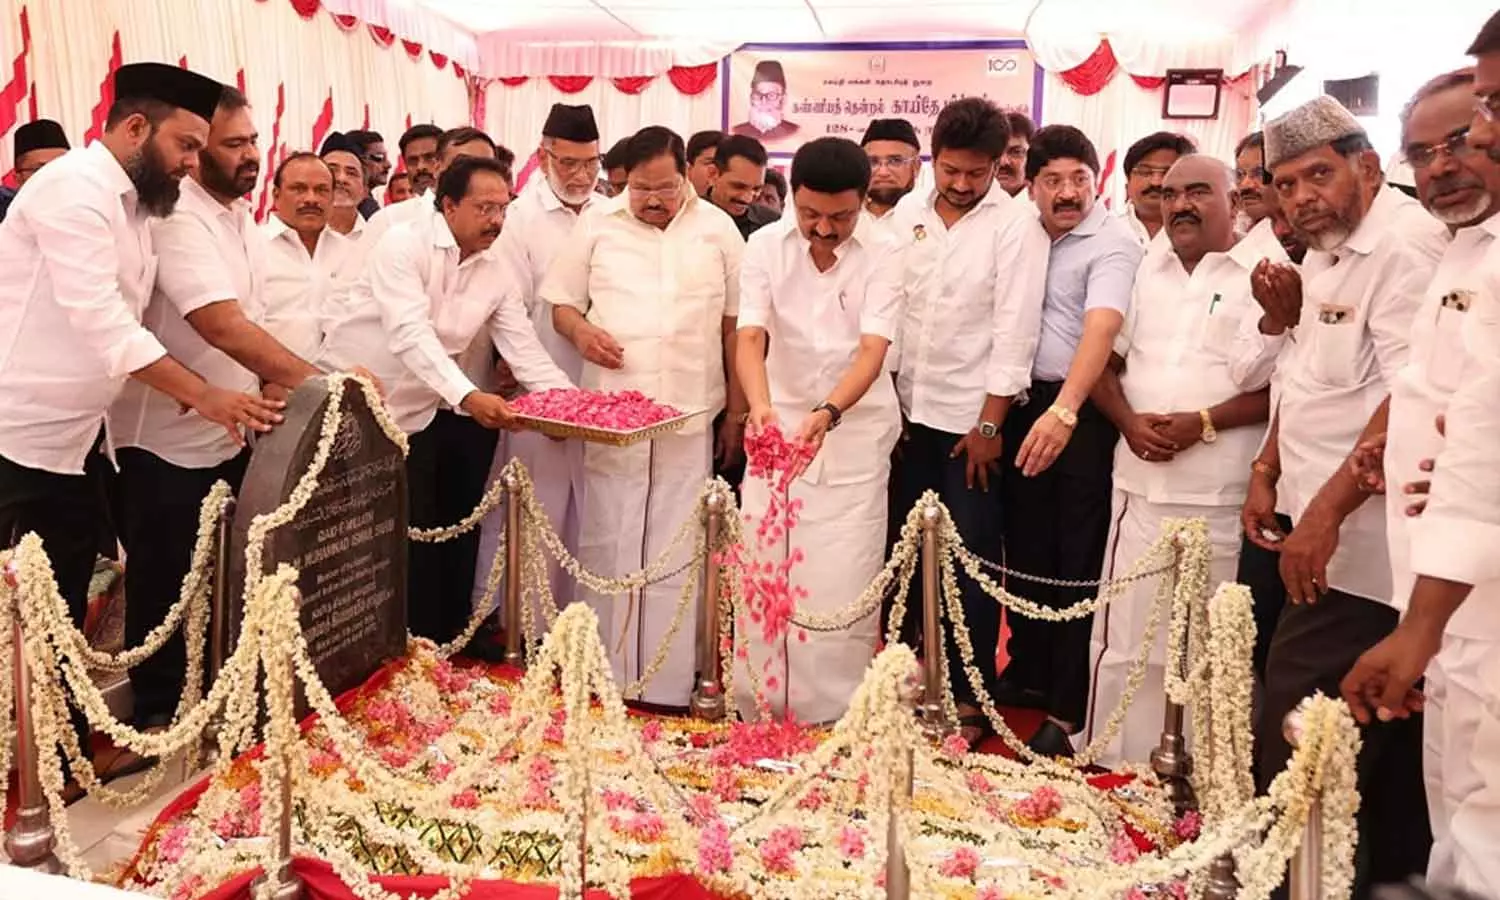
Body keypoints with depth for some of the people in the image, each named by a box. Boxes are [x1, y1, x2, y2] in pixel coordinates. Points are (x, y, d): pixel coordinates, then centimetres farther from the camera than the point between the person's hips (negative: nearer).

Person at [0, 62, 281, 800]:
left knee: (64, 601, 16)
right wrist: (200, 394, -28)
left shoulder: (127, 204, 12)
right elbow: (98, 320, -26)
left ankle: (69, 744, 29)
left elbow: (115, 320, 6)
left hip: (75, 433, 9)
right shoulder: (75, 187, -17)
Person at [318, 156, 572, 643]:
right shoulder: (404, 244, -17)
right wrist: (467, 396, -42)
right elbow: (411, 333, -30)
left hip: (420, 413, 5)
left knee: (422, 537, 7)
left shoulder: (498, 272, 1)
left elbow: (525, 349, -2)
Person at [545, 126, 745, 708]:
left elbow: (735, 323, 7)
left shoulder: (718, 229, 5)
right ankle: (603, 673, 19)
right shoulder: (598, 227, 6)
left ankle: (668, 682, 14)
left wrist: (737, 407, 4)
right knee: (606, 540, 6)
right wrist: (581, 332, -12)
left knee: (675, 548, 4)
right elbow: (562, 303, 11)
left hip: (689, 414, 0)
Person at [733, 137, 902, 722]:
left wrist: (827, 413, -37)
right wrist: (760, 404, -34)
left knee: (843, 584, -3)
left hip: (854, 432, -2)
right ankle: (759, 713, 18)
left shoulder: (881, 258, -9)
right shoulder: (765, 247, -4)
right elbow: (751, 338, -13)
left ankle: (836, 720, 10)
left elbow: (872, 352, -19)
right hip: (777, 426, 2)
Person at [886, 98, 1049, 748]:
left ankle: (969, 697, 14)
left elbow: (1014, 333, -11)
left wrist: (989, 425, -12)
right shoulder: (908, 213, 5)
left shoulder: (1016, 226, -8)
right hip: (909, 409, 4)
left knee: (971, 557, 2)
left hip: (974, 418, -4)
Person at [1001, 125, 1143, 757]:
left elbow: (1100, 329, -25)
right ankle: (1029, 671, 31)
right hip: (1022, 407, 6)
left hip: (1084, 415, -6)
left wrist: (1064, 410, -39)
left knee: (1078, 563, 0)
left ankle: (1069, 710, 9)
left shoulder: (1114, 244, -10)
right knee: (1025, 548, 15)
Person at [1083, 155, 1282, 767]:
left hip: (1221, 499, -4)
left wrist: (1204, 423, -15)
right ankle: (1110, 763, 22)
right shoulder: (1144, 273, 15)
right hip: (1139, 486, 5)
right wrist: (1129, 422, -3)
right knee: (1121, 636, 9)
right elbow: (1104, 363, 15)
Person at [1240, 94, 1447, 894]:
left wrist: (1325, 512, -25)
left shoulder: (1404, 244, -14)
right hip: (1334, 549, 9)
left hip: (1357, 555, -9)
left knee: (1295, 760, -6)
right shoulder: (1326, 256, 16)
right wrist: (1269, 470, 14)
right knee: (1383, 765, 18)